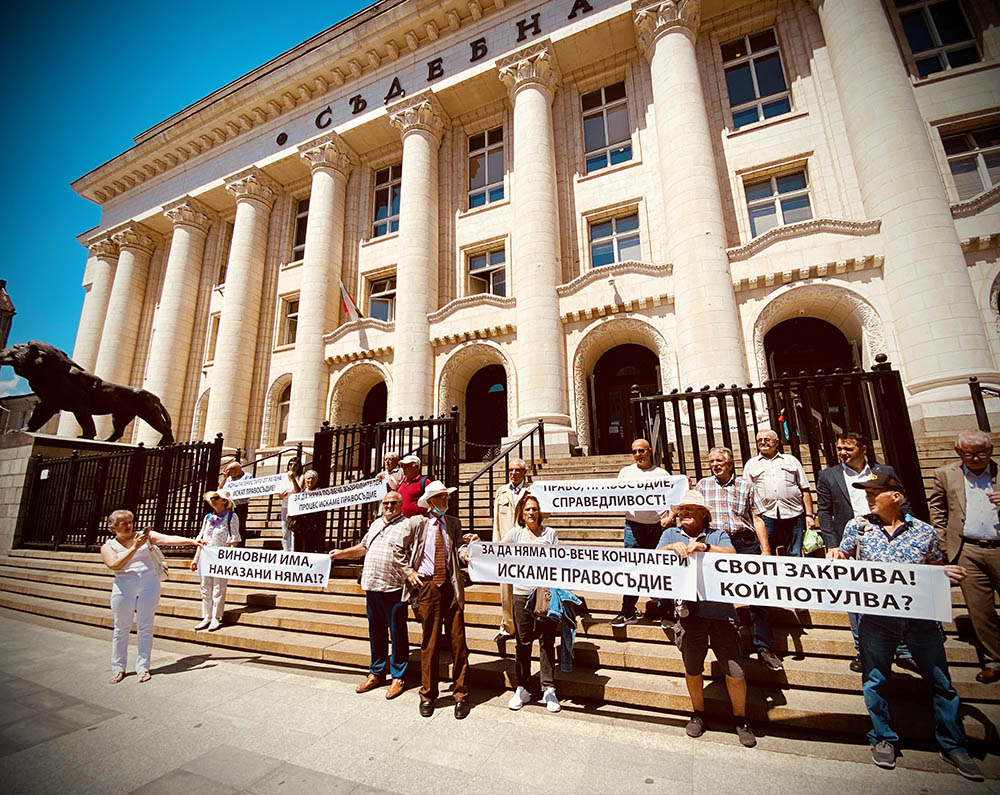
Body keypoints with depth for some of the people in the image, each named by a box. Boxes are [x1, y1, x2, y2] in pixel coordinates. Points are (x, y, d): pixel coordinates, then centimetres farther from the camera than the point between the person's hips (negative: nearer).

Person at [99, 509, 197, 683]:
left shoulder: (144, 536, 3)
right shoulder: (108, 547, 3)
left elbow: (168, 539, -8)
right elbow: (115, 565, -14)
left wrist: (192, 541, -21)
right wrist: (134, 547, -21)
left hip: (149, 584, 0)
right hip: (124, 588, 0)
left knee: (145, 628, 5)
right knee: (121, 628, 10)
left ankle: (143, 667, 17)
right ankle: (118, 668, 28)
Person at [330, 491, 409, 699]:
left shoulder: (407, 525, -7)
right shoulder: (376, 523, 16)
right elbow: (364, 547, 29)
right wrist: (342, 553, 23)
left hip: (394, 588, -7)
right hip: (372, 587, 7)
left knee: (397, 633, 4)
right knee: (376, 632, 17)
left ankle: (398, 677, 18)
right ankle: (376, 673, 32)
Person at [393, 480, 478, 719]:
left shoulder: (454, 523, 6)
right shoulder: (415, 523, -1)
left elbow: (460, 553, 1)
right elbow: (398, 549, 8)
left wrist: (469, 547, -20)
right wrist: (409, 572, 1)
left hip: (451, 587, 2)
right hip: (427, 585, -1)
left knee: (458, 641, 6)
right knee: (429, 642, 9)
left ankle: (461, 695, 23)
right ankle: (428, 695, 28)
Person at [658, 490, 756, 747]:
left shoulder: (717, 535, 9)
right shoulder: (670, 534, 11)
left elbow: (732, 555, -10)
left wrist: (704, 546, -25)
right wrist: (672, 547, -23)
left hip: (720, 608, -1)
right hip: (688, 610, 1)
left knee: (735, 669, 3)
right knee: (692, 670, 12)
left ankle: (740, 719, 28)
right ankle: (698, 713, 36)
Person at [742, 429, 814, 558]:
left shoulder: (791, 460, 15)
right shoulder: (751, 464, 13)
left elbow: (805, 490, 12)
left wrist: (809, 515, 4)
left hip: (794, 517, 1)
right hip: (765, 517, 0)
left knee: (794, 555, 4)